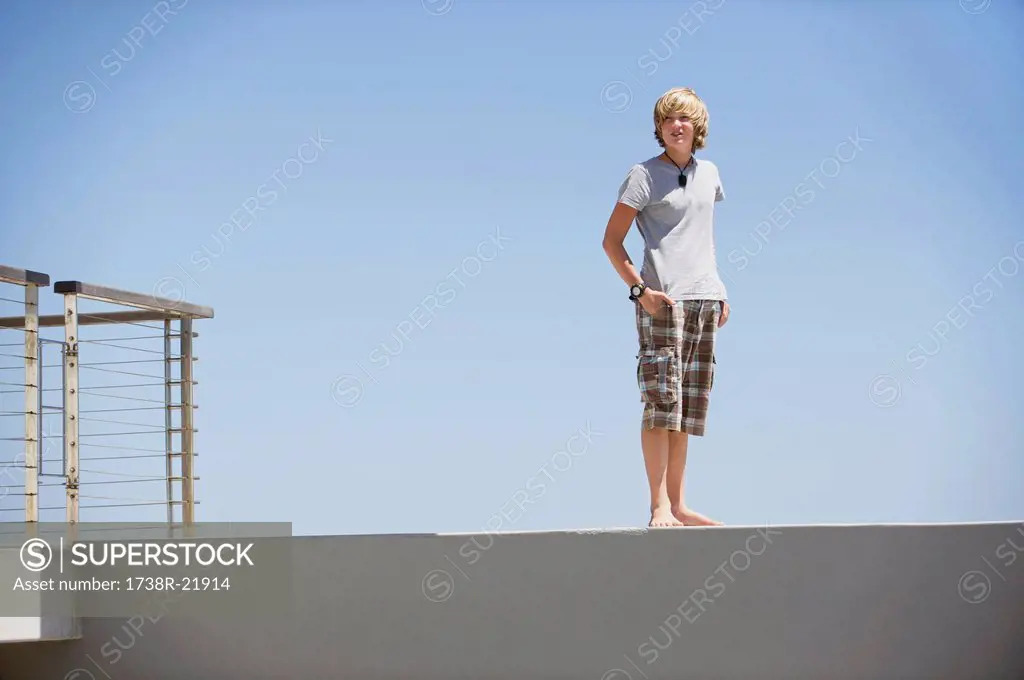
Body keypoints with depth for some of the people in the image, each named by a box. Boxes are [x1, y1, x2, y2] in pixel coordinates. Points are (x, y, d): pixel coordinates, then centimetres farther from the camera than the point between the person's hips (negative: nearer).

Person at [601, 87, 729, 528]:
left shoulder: (708, 173, 16)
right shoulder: (644, 176, -2)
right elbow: (611, 241, -3)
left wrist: (719, 293, 19)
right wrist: (639, 289, -13)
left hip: (704, 297, 6)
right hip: (663, 300, -6)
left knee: (687, 408, 7)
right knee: (661, 401, -12)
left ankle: (677, 505, 10)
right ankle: (659, 507, -13)